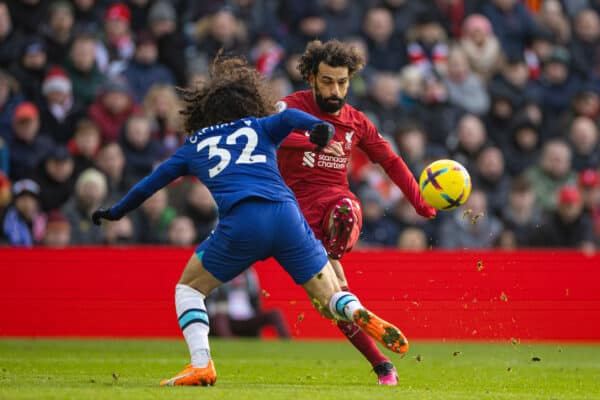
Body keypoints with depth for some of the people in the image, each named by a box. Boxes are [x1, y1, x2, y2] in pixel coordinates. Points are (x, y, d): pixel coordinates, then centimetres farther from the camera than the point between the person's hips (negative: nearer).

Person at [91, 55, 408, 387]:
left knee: (188, 289, 20)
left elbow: (151, 183, 35)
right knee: (331, 299, 11)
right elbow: (290, 117, 3)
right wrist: (319, 127, -17)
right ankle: (362, 316, -24)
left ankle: (201, 365, 0)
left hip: (240, 223, -1)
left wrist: (115, 212, 49)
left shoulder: (195, 144, 27)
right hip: (286, 216, 1)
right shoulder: (261, 126, 26)